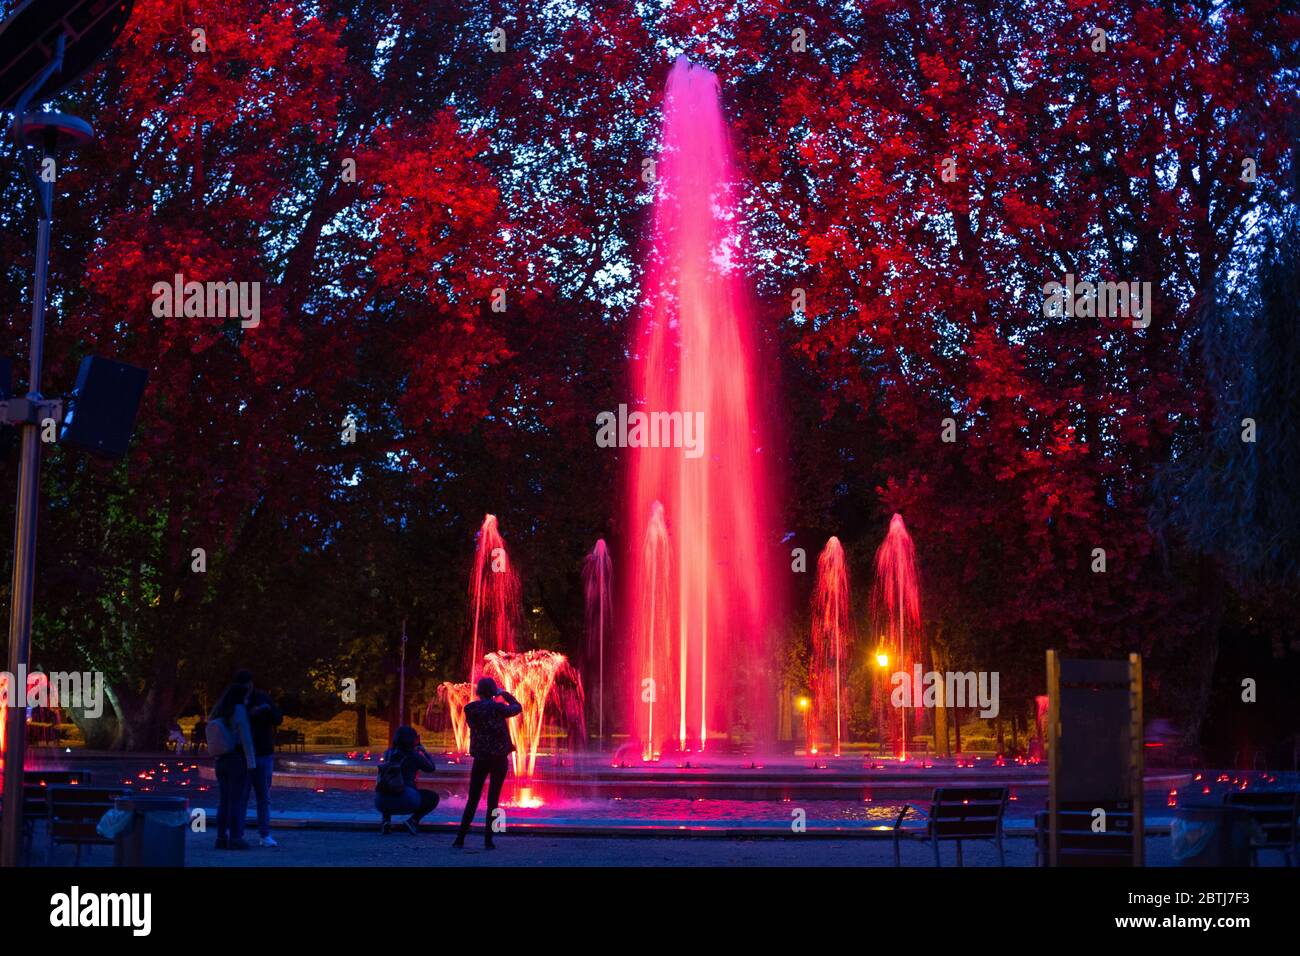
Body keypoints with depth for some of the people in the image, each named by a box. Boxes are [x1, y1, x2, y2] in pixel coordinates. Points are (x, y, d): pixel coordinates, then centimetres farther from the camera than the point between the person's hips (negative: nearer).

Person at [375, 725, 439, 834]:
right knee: (433, 797, 20)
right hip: (406, 800, -4)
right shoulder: (414, 756, 2)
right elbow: (431, 767, 17)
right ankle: (412, 821, 0)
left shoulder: (387, 753, 14)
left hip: (381, 803, 4)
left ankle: (386, 821, 13)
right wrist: (423, 750, 30)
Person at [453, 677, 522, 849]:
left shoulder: (470, 709, -3)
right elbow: (517, 708, 5)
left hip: (480, 758, 2)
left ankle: (460, 839, 4)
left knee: (472, 800, 9)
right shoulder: (497, 708, -11)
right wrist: (505, 693, 15)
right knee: (493, 800, 4)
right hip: (499, 758, -2)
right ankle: (488, 840, 2)